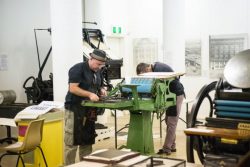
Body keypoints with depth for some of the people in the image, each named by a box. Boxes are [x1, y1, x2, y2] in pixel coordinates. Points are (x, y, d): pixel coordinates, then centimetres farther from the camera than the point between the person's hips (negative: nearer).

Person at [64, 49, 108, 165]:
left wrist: (102, 90, 0)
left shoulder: (98, 72, 12)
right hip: (75, 108, -8)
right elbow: (72, 88, -19)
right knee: (72, 141, -5)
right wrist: (90, 94, -25)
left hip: (89, 109, 8)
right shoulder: (78, 69, -13)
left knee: (87, 140, 13)